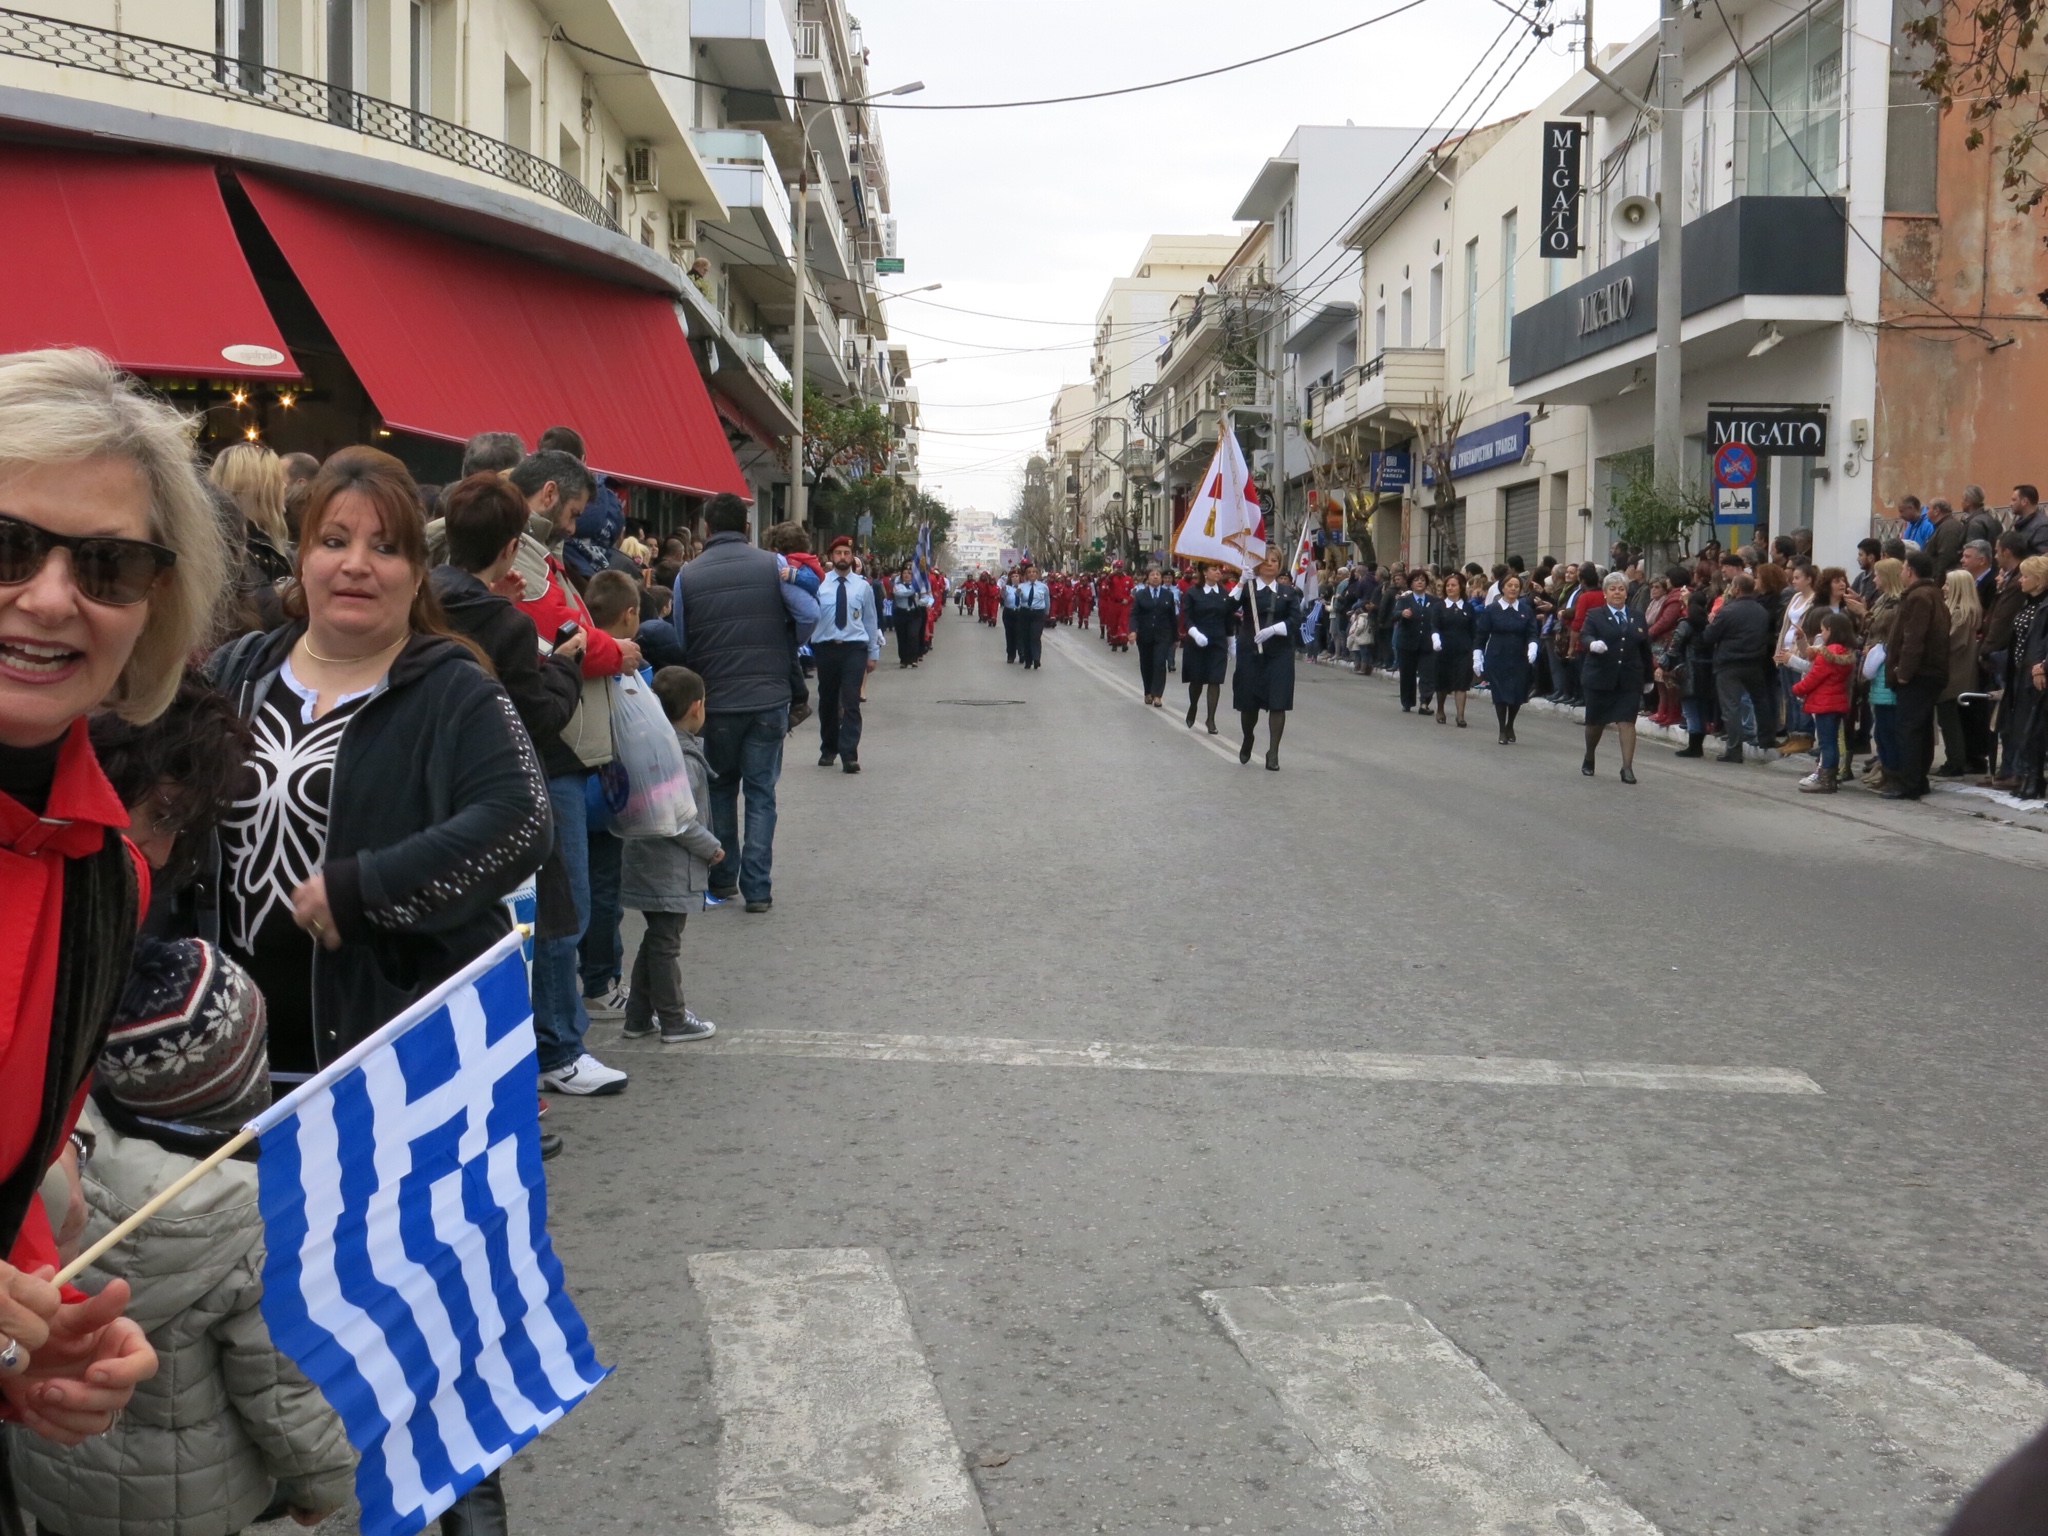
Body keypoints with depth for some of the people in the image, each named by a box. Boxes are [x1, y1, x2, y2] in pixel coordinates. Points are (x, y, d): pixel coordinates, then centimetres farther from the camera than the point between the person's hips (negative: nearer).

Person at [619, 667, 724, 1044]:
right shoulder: (683, 758, -21)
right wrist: (711, 847, -12)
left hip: (649, 867, 9)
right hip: (671, 871, -9)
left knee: (656, 940, 18)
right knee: (665, 943, 0)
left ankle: (639, 1015, 24)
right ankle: (673, 1021, 10)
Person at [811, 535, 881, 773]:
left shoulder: (863, 586, 5)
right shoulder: (819, 583, 0)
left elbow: (871, 620, 10)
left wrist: (873, 653, 10)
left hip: (854, 648, -1)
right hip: (826, 648, 1)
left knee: (851, 702, -8)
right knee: (827, 701, 11)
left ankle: (849, 755, -11)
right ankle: (828, 750, 25)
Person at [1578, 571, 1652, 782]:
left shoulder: (1637, 618, 11)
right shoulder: (1595, 616, 2)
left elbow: (1645, 649, 14)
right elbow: (1584, 636, -14)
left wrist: (1647, 677, 13)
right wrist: (1592, 644, -38)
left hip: (1630, 680, 1)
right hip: (1600, 678, -1)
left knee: (1627, 722, -7)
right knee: (1595, 722, 10)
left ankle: (1627, 767, -6)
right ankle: (1589, 759, 33)